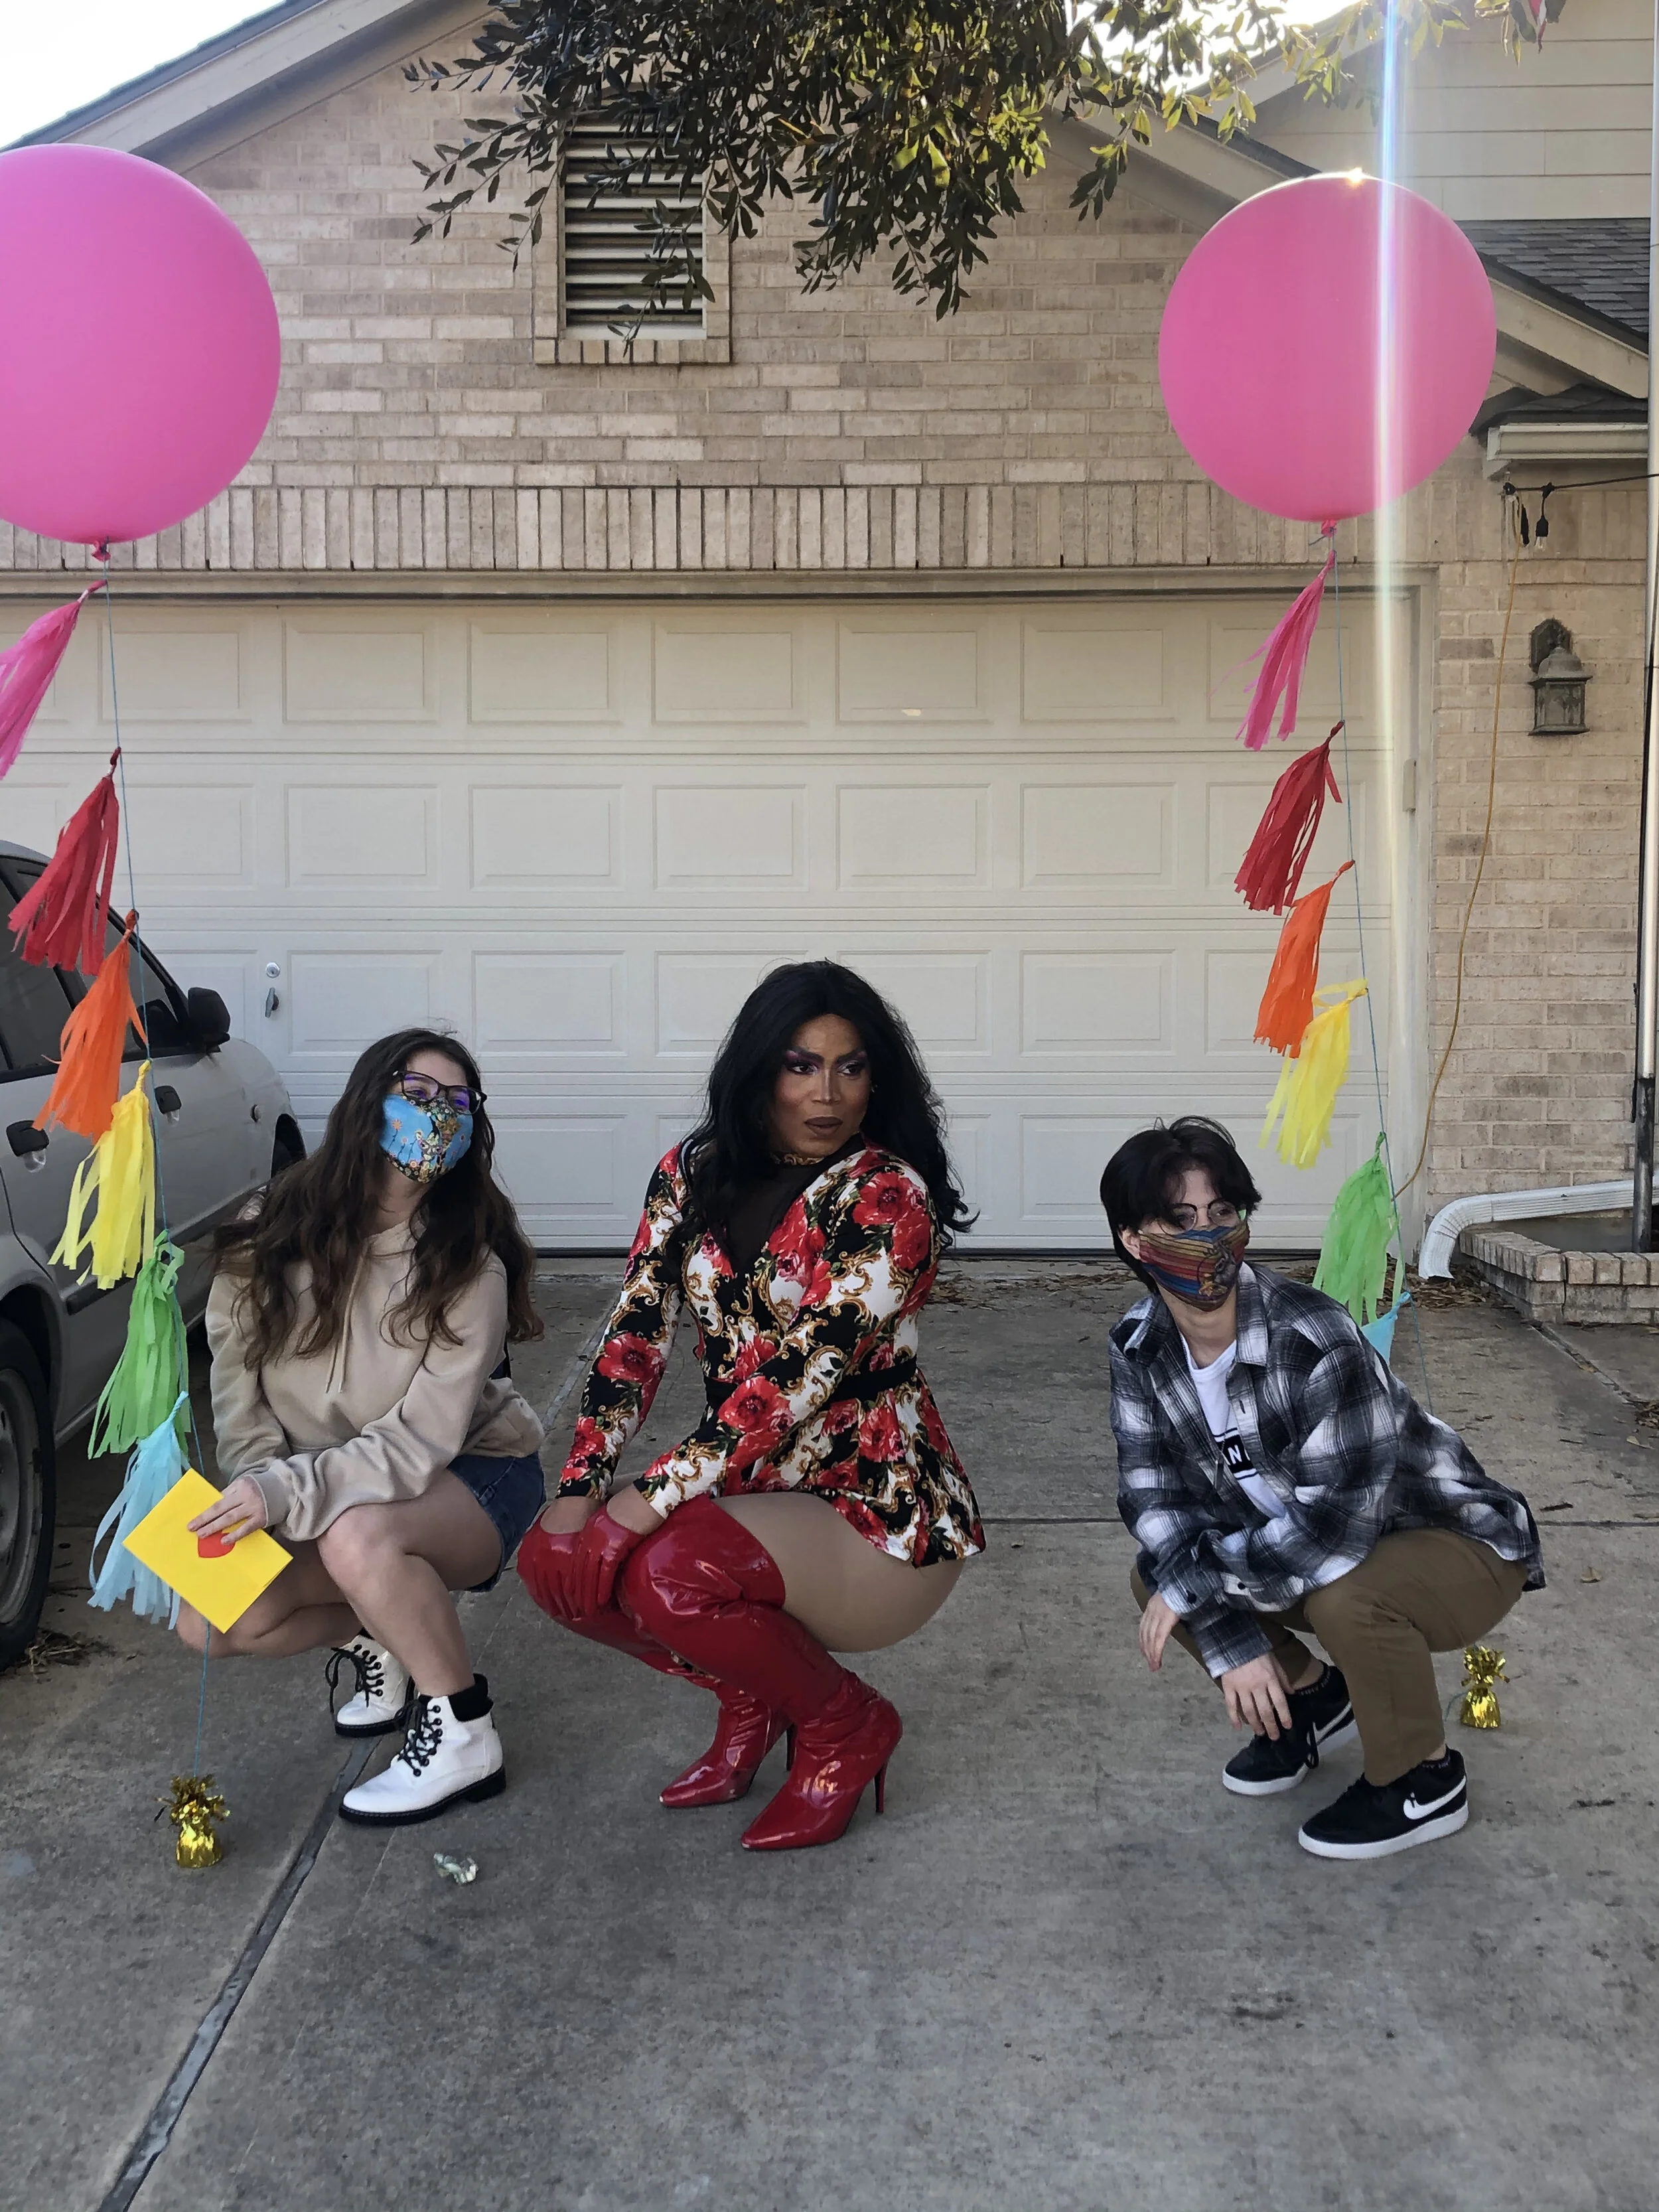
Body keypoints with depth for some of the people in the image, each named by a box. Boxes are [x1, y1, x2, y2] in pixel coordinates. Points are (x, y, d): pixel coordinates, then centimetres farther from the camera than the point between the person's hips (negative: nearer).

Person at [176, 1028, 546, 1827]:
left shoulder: (470, 1267, -22)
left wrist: (290, 1492, -37)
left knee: (359, 1536, -37)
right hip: (328, 1495, 5)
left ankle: (465, 1737, -15)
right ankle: (371, 1636, 13)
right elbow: (237, 1385, -3)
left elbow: (423, 1441, -26)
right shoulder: (269, 1237, -12)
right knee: (210, 1619, -16)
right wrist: (260, 1495, -20)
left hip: (469, 1480, -4)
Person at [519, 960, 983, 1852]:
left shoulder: (888, 1194, -17)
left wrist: (656, 1496, -26)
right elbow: (635, 1335, -1)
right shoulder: (695, 1174, 3)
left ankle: (845, 1725, 0)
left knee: (671, 1574, -30)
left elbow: (802, 1372, -24)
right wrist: (581, 1487, -13)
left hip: (880, 1511, -6)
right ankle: (752, 1691, 13)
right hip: (753, 1493, 7)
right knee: (554, 1559, -12)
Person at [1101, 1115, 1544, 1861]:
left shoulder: (1315, 1341, -32)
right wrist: (1231, 1639, -22)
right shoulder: (1139, 1348, -12)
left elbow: (1333, 1528, -36)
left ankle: (1424, 1781, -6)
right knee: (1154, 1579, -9)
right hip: (1293, 1554, 7)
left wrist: (1196, 1575, -25)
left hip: (1459, 1548, -6)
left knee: (1345, 1597, -36)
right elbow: (1156, 1499, -12)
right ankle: (1312, 1697, 16)